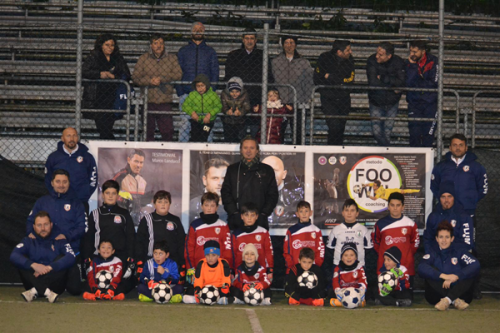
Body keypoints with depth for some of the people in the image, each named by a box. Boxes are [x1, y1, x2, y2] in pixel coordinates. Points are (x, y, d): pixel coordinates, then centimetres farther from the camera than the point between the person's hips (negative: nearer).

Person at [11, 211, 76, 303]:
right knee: (23, 261, -18)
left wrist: (50, 267, -28)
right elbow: (13, 256, -11)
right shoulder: (29, 241, 7)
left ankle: (35, 291, -36)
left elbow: (71, 258, -17)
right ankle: (47, 292, -39)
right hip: (33, 281, 1)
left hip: (55, 283, -1)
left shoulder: (60, 241, 3)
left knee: (61, 259, -21)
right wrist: (33, 265, -27)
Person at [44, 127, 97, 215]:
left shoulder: (87, 157, 5)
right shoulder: (53, 157, 6)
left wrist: (85, 196, 3)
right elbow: (48, 180, 13)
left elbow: (93, 179, 10)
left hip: (81, 203, 0)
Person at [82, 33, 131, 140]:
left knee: (108, 127, 0)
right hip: (98, 98, -2)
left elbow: (126, 75, 7)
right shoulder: (93, 58, 6)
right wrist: (100, 74, -14)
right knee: (102, 126, -9)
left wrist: (113, 76, -9)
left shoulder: (118, 59, 13)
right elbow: (83, 72, -4)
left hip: (112, 98, 2)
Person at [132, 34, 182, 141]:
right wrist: (150, 81, -15)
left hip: (165, 100, 0)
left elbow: (178, 74, -5)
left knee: (167, 130, -1)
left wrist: (161, 78, -14)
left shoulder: (172, 58, 8)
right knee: (148, 130, 6)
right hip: (148, 100, 0)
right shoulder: (144, 58, 7)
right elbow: (135, 77, 0)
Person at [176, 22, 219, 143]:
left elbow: (215, 73, 10)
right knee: (185, 124, -5)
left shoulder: (210, 51, 15)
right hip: (186, 94, 0)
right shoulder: (183, 51, 14)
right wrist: (180, 93, -3)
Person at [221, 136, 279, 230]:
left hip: (259, 221, 0)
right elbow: (225, 193, 8)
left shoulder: (267, 170, 13)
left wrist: (263, 214, -3)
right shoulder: (233, 169, 14)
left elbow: (273, 195, 10)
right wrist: (235, 213, -5)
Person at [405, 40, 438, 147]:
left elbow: (434, 83, -12)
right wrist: (413, 66, -19)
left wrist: (416, 83, -7)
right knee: (414, 133, -3)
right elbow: (407, 82, -13)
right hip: (414, 103, 2)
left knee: (428, 133, -2)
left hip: (430, 102, -1)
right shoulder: (408, 63, 0)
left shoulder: (433, 62, -6)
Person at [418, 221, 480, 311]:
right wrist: (442, 276, -30)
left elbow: (475, 265, -16)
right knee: (431, 271, -21)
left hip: (459, 292, 0)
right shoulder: (433, 253, 1)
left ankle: (447, 300, -35)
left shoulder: (460, 250, 1)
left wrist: (455, 277, -27)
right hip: (438, 294, 0)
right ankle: (455, 300, -32)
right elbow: (421, 268, -19)